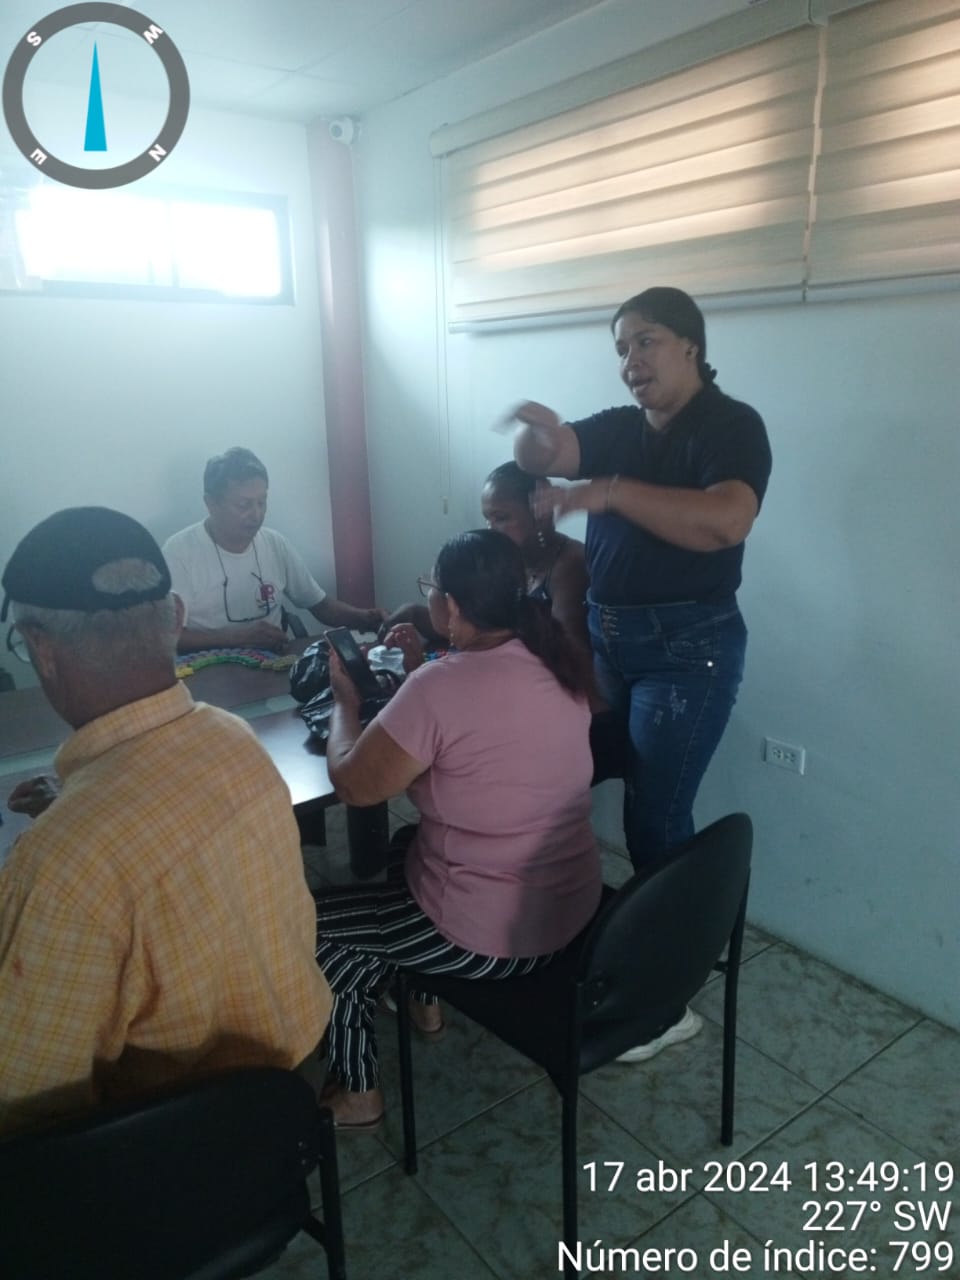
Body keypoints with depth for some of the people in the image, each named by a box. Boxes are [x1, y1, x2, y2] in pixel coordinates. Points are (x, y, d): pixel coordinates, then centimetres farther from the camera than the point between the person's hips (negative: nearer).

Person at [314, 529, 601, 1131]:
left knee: (317, 925, 14)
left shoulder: (440, 686, -27)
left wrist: (345, 699, 0)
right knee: (410, 845, 31)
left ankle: (357, 1092, 28)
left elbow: (353, 783, -16)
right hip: (575, 904, 8)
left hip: (495, 936, -8)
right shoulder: (557, 663, -3)